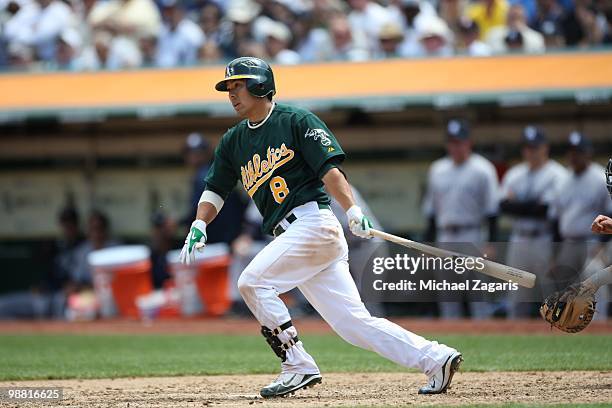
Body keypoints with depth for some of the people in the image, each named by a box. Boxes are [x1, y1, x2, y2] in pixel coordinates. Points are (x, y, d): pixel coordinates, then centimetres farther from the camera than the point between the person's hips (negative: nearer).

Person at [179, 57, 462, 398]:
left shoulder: (297, 121, -1)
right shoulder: (234, 142, 19)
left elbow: (329, 169, -10)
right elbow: (216, 189, 20)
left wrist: (353, 211, -23)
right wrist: (199, 226, 2)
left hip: (313, 221, -7)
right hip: (288, 236, 7)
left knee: (253, 281, -18)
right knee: (353, 322, 0)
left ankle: (299, 366, -11)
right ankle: (435, 358, 3)